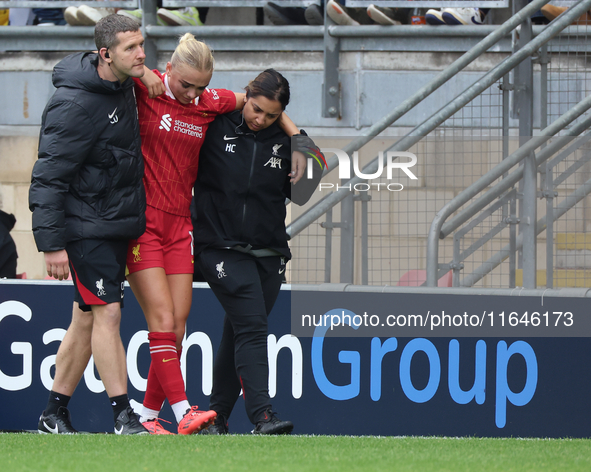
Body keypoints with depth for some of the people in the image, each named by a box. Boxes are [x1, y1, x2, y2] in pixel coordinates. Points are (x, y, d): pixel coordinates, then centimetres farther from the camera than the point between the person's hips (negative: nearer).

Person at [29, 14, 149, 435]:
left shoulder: (124, 86, 7)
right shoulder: (76, 103, -20)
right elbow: (49, 175, -19)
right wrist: (52, 243, -21)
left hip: (117, 223, 9)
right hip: (86, 225, -9)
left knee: (87, 319, 11)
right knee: (107, 312, -11)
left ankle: (54, 414, 18)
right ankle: (123, 416, -10)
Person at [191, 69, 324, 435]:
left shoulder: (284, 141, 6)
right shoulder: (215, 127, -4)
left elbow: (298, 197, 12)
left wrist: (307, 175, -4)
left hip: (269, 253, 4)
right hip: (222, 249, -4)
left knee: (238, 335, 9)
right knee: (251, 325, -18)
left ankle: (217, 416, 20)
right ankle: (262, 414, -25)